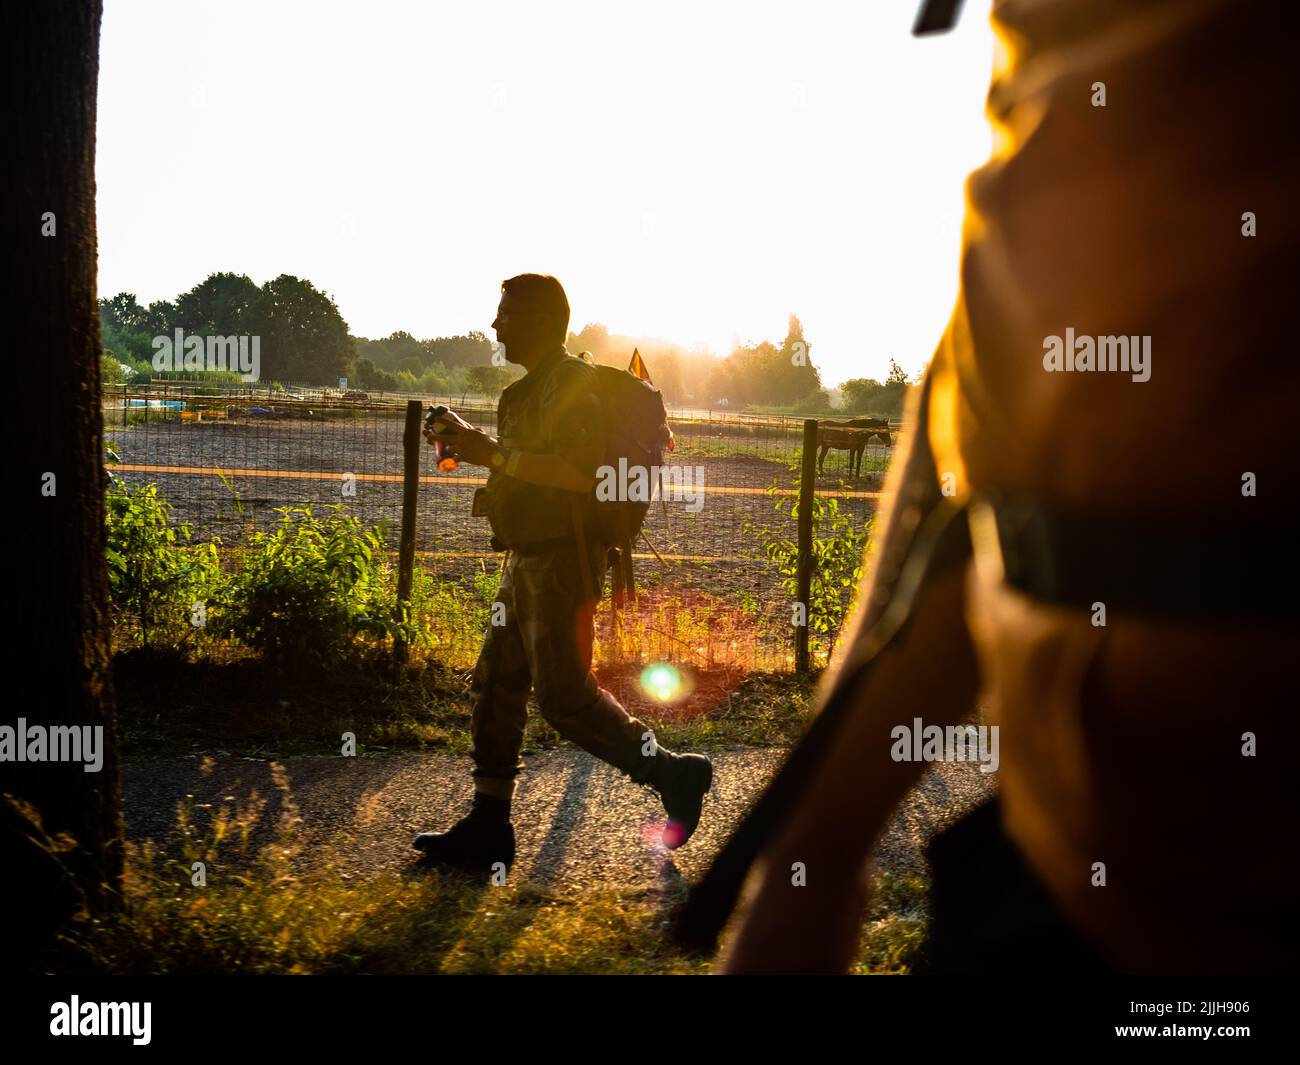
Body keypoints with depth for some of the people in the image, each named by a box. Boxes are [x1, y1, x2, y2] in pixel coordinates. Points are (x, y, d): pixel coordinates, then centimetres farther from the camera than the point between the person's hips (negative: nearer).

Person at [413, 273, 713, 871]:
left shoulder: (571, 382, -14)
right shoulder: (531, 389, 17)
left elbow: (581, 471, -28)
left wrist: (494, 455, -25)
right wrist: (473, 448, 18)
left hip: (562, 563, -10)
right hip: (528, 562, 10)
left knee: (564, 694, -8)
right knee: (496, 686, 8)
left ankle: (673, 775, 9)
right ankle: (488, 827, 14)